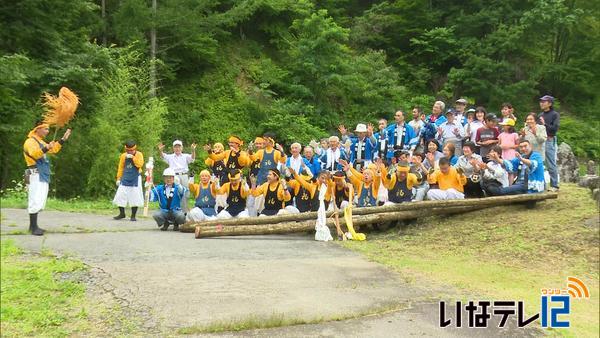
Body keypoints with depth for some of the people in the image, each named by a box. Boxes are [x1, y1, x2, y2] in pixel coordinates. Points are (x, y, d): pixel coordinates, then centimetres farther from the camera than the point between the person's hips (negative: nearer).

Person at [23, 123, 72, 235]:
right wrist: (46, 148, -43)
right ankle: (34, 228, -14)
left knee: (39, 202, 11)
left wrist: (63, 139, 20)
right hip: (36, 175, -10)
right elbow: (34, 153, -27)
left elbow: (54, 150, 26)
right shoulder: (30, 141, -9)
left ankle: (33, 226, 17)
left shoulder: (41, 142, 22)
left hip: (43, 176, 10)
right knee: (35, 201, -13)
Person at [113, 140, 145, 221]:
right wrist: (118, 178, 5)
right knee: (120, 196, 1)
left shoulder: (139, 154, -2)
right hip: (125, 178, 3)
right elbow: (120, 167, 9)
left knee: (135, 197, -1)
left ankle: (133, 215, 9)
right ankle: (122, 214, 16)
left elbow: (140, 164, -18)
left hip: (135, 179, -3)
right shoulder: (123, 156, 5)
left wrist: (133, 157, -22)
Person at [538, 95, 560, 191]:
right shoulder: (540, 115, 17)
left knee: (551, 165, -4)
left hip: (549, 141, -6)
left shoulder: (555, 114, -2)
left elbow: (555, 128, -10)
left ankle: (554, 185, 3)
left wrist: (545, 124, -16)